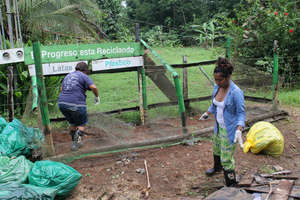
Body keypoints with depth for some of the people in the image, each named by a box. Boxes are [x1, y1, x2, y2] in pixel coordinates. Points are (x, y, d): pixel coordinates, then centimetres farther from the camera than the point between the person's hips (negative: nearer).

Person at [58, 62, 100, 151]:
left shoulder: (68, 76, 19)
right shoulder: (84, 77, -2)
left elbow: (61, 89, 29)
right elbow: (93, 87, -17)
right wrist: (97, 97, 0)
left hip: (62, 103, 6)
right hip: (76, 105, -6)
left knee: (73, 122, 27)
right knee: (81, 124, 17)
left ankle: (75, 142, 33)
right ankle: (75, 144, 3)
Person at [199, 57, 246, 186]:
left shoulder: (236, 92, -27)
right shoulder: (217, 87, -6)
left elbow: (241, 113, -21)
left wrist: (239, 131, -33)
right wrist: (207, 113, 26)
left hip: (230, 129, -8)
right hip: (219, 126, 8)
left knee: (226, 159, 0)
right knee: (216, 149, 30)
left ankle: (231, 186, 19)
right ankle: (217, 167, 60)